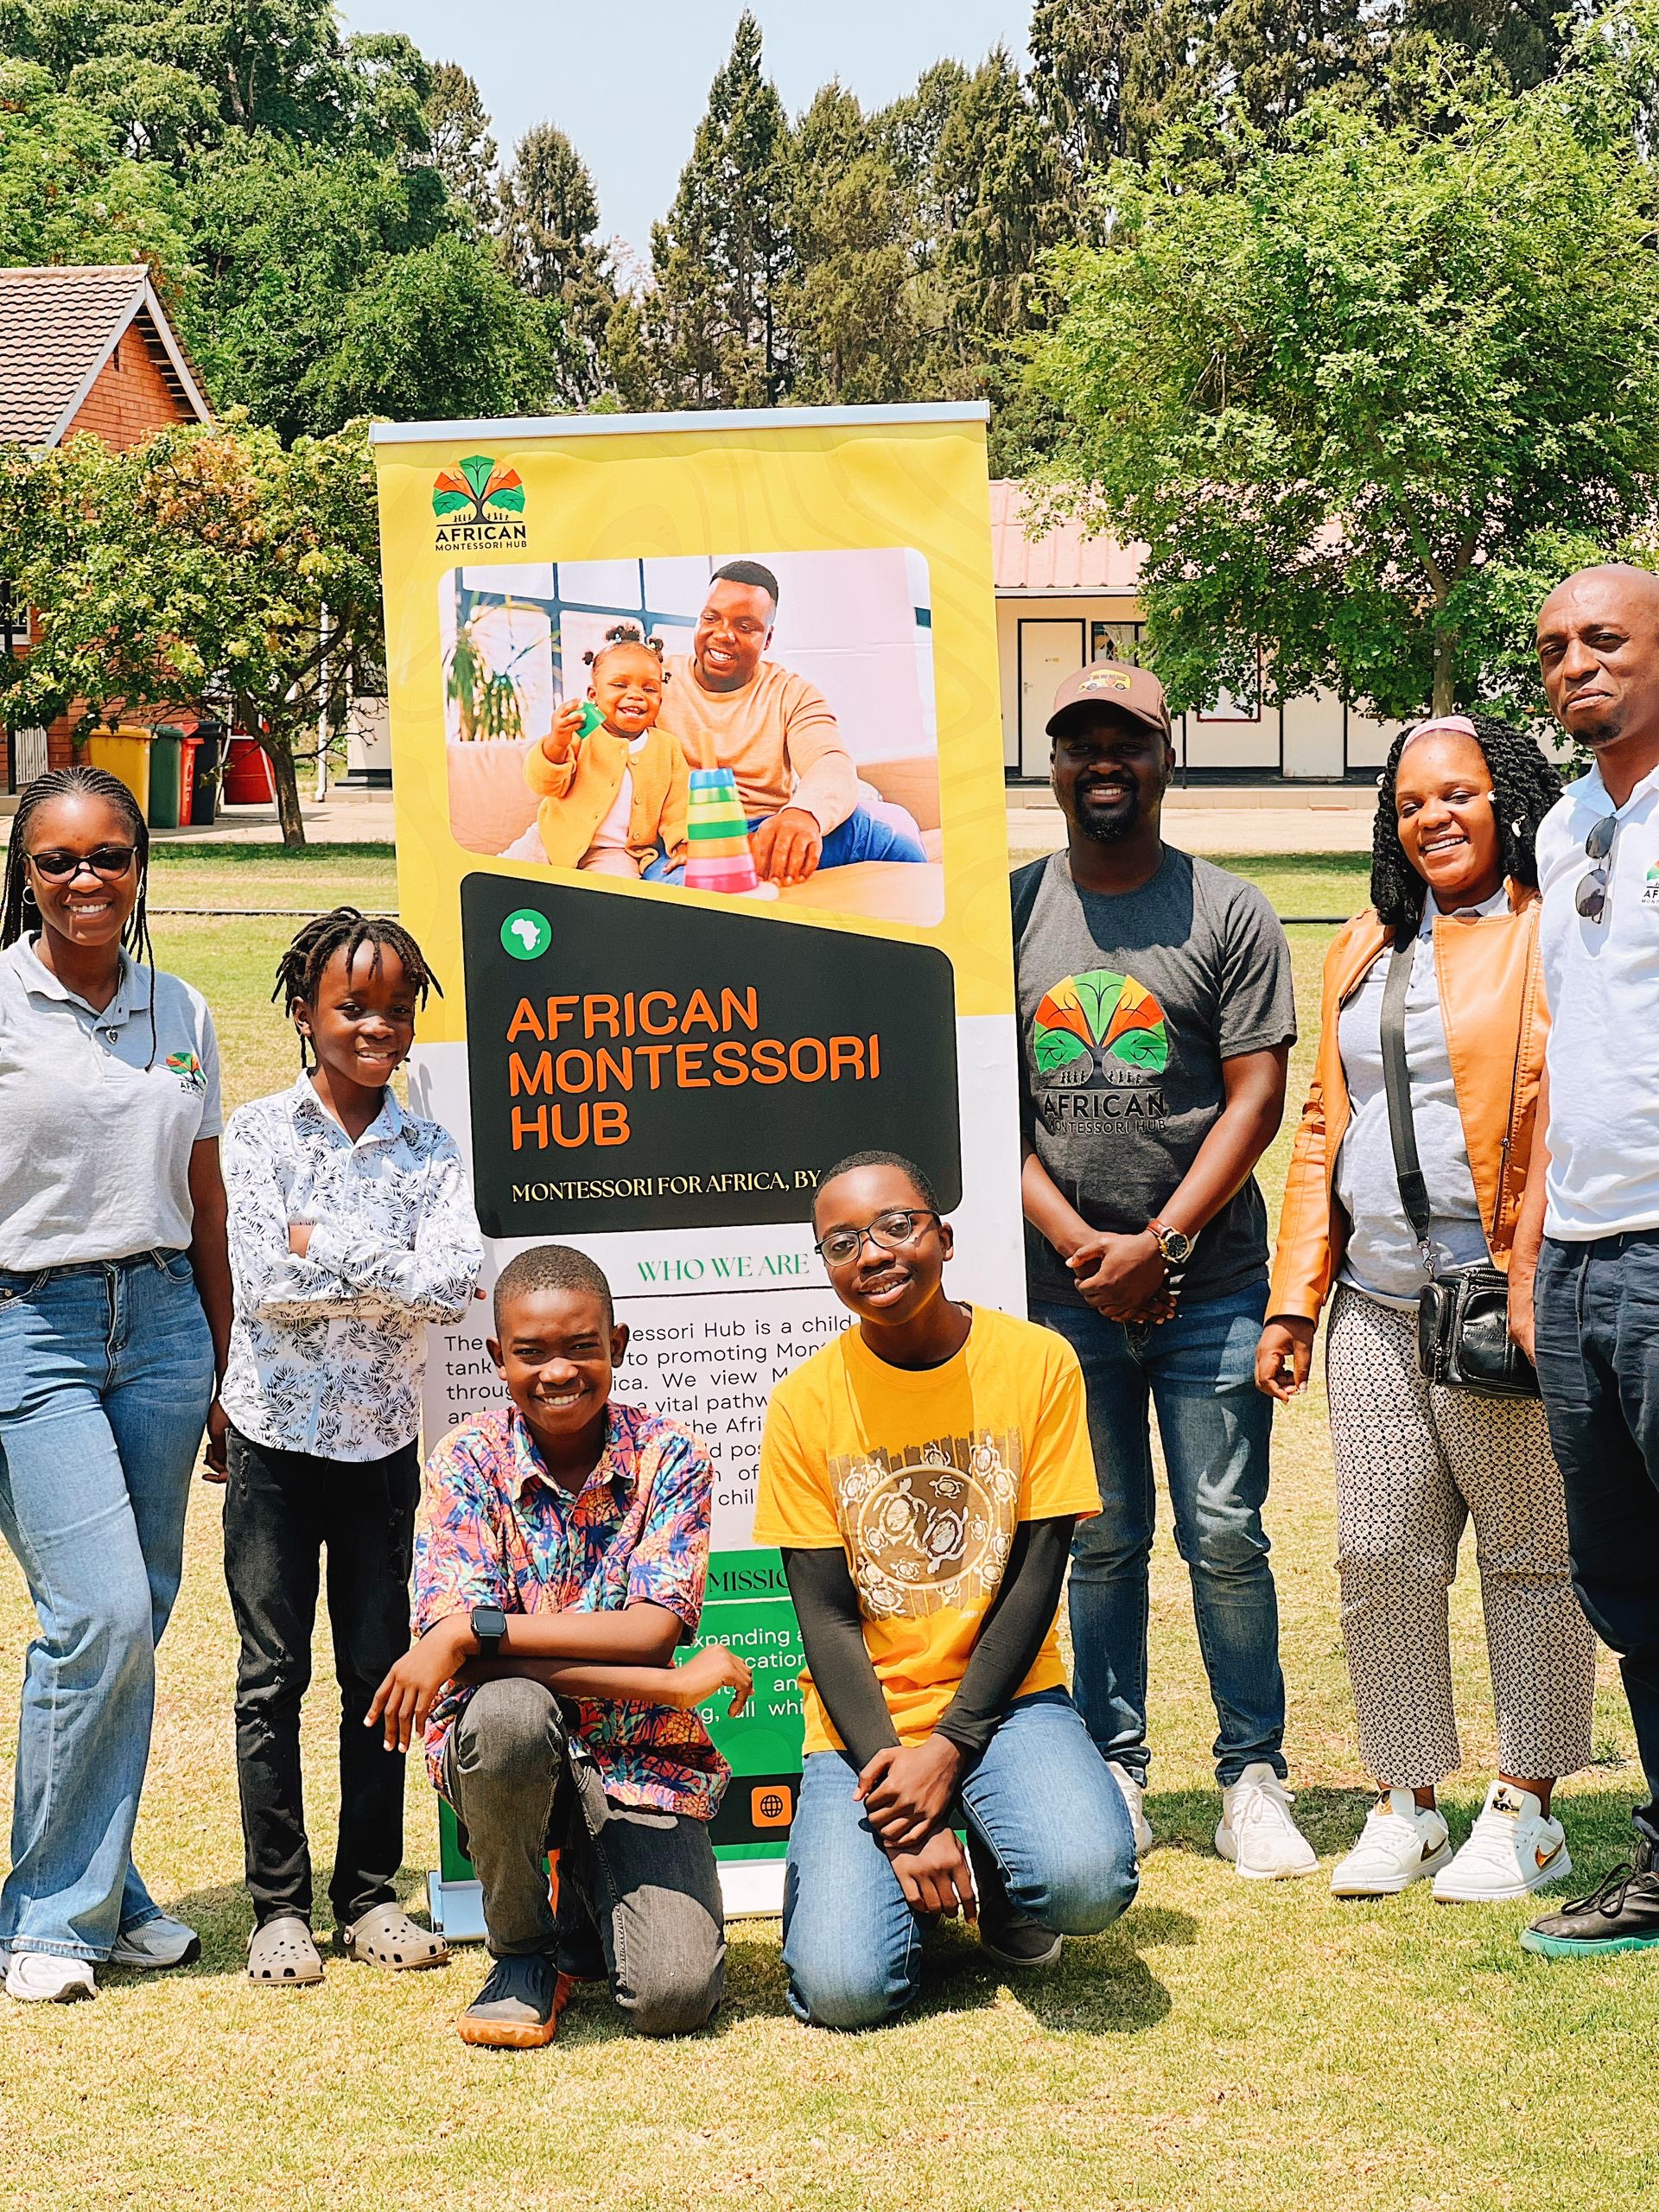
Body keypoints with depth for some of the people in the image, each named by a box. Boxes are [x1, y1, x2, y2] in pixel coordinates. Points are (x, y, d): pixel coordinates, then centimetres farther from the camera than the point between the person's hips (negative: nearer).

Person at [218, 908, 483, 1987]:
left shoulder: (433, 1151, 3)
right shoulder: (258, 1133, -3)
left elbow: (455, 1284, -13)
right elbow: (260, 1281, -16)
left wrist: (323, 1249, -17)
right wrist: (387, 1272, -15)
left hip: (384, 1443, 2)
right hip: (276, 1439, -2)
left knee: (380, 1672, 8)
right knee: (272, 1675, 3)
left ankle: (370, 1895, 19)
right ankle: (279, 1905, 12)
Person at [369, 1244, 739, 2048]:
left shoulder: (669, 1458, -4)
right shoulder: (467, 1462, -6)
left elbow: (652, 1631, -17)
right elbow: (449, 1636, -20)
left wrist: (473, 1631, -27)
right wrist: (674, 1685, -27)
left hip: (641, 1754, 0)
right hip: (507, 1755, 0)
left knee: (674, 1997, -20)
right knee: (508, 1708, -37)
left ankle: (589, 1916, 20)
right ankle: (522, 1951, -8)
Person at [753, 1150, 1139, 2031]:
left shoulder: (1036, 1363, -4)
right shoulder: (806, 1401, -4)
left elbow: (1036, 1577, -4)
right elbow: (826, 1619, -5)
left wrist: (950, 1745, -14)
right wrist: (896, 1796, -16)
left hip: (1001, 1698, 0)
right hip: (863, 1723, 0)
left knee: (1088, 1881, -30)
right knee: (844, 1987, -20)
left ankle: (1002, 1892, 7)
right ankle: (844, 1863, 15)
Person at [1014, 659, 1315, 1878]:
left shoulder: (1229, 912, 2)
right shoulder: (1012, 911, 7)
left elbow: (1257, 1095, -3)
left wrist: (1160, 1243, -11)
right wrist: (1077, 1242, -7)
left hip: (1210, 1283, -2)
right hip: (1066, 1286, 2)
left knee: (1226, 1537, -1)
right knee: (1103, 1539, 8)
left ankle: (1255, 1777, 9)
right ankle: (1116, 1768, 18)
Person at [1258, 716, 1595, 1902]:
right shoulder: (1366, 949, 18)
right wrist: (1296, 1298, 15)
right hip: (1375, 1305, 6)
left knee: (1530, 1554, 3)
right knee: (1381, 1556, 7)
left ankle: (1528, 1812, 13)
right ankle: (1406, 1804, 19)